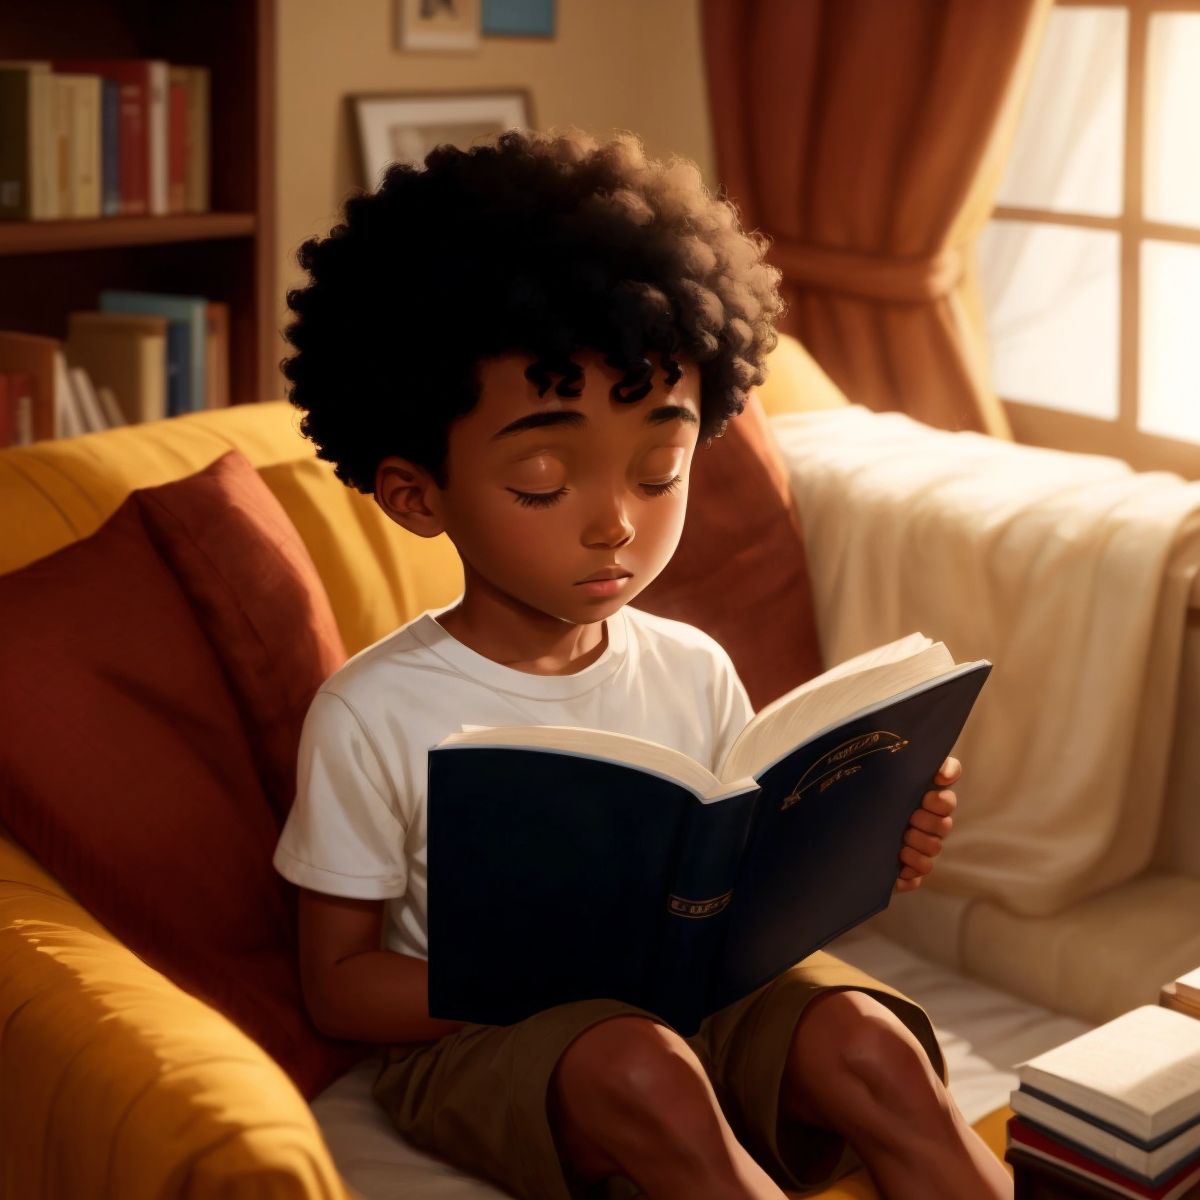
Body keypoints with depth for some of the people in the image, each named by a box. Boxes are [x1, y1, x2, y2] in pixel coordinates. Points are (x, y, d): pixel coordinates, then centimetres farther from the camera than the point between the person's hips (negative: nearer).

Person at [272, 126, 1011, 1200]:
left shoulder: (692, 671, 1)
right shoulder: (376, 716, -12)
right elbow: (338, 982, -7)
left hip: (688, 998, 4)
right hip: (471, 1038, -4)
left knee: (866, 1040, -22)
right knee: (639, 1072, -34)